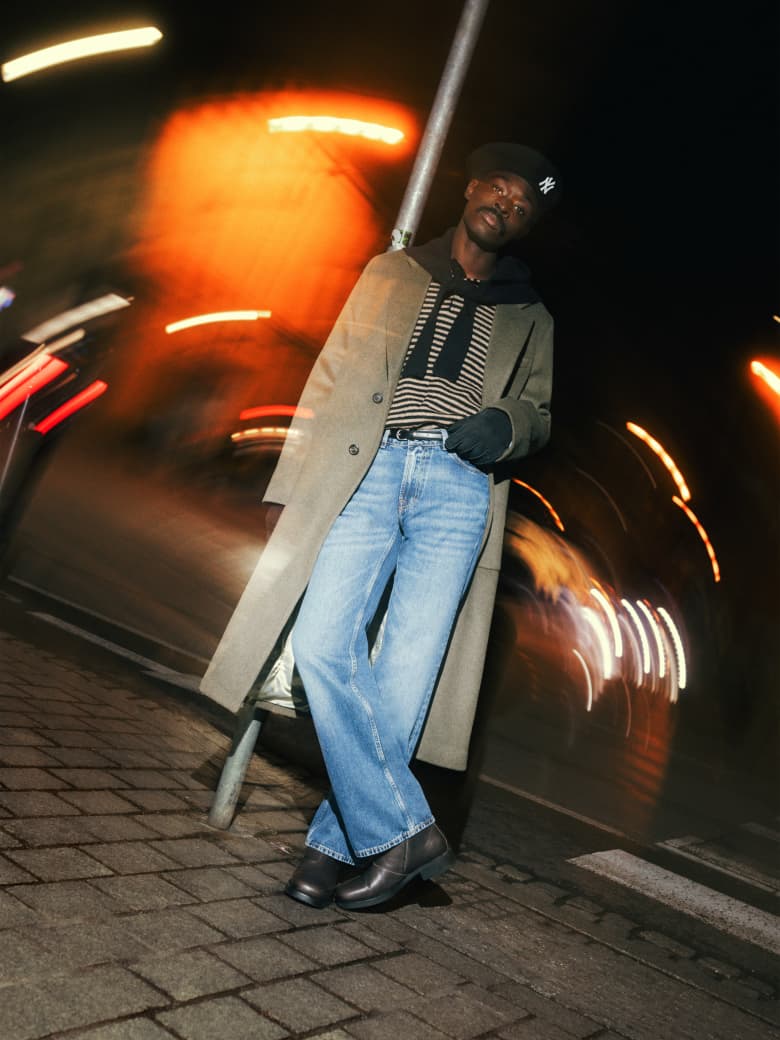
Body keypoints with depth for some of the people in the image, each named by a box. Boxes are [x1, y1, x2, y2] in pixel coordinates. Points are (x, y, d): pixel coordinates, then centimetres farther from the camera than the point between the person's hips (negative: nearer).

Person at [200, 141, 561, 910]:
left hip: (459, 488, 0)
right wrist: (299, 484, 5)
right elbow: (331, 378, 15)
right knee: (321, 644, -17)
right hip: (368, 472, 1)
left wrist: (507, 425, -3)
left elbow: (537, 413, 24)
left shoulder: (529, 318, 22)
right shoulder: (392, 274, 20)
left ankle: (335, 843, 7)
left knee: (402, 679, -8)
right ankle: (402, 830, -8)